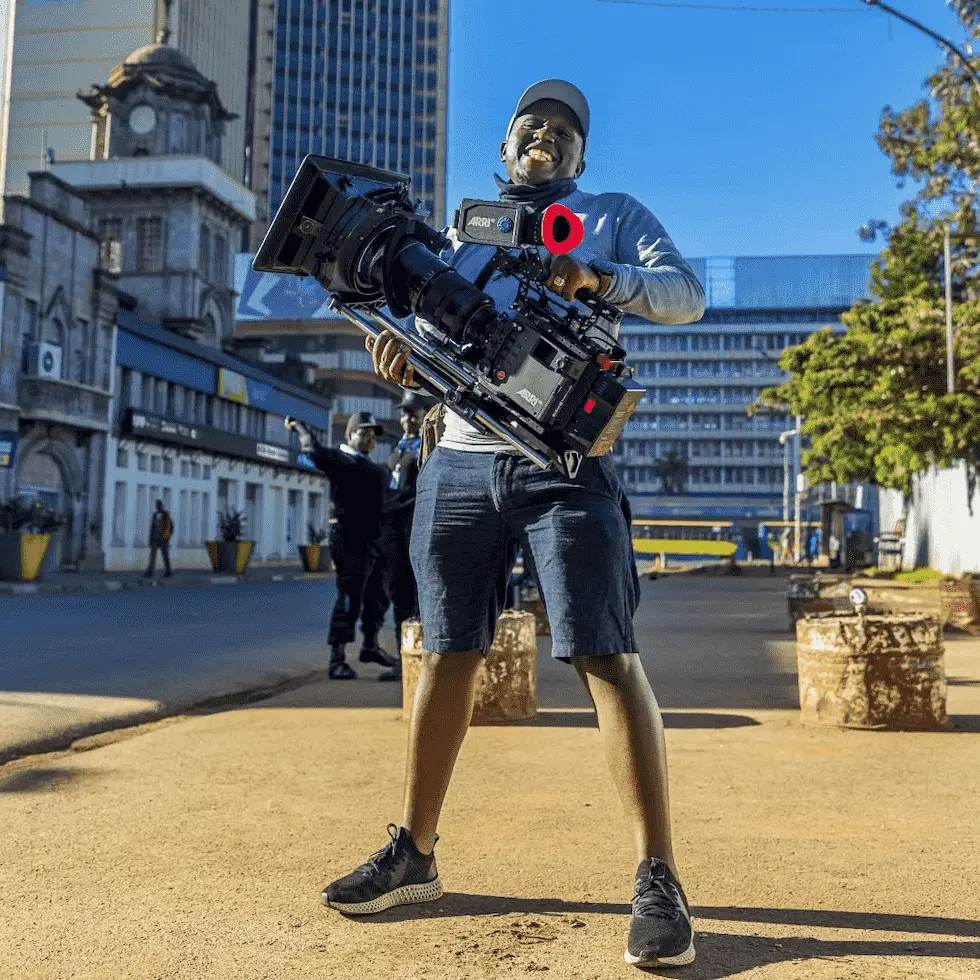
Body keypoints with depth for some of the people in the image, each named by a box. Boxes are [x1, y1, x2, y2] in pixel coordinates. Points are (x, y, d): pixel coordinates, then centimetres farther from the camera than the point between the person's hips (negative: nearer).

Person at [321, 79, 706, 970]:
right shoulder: (466, 236, 23)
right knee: (447, 654, 5)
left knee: (606, 656, -10)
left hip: (567, 465, -3)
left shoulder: (616, 217, 15)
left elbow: (687, 294, -1)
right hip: (461, 464, 4)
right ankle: (414, 854, 17)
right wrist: (406, 362, -8)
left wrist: (601, 278, -21)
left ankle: (658, 879, -3)